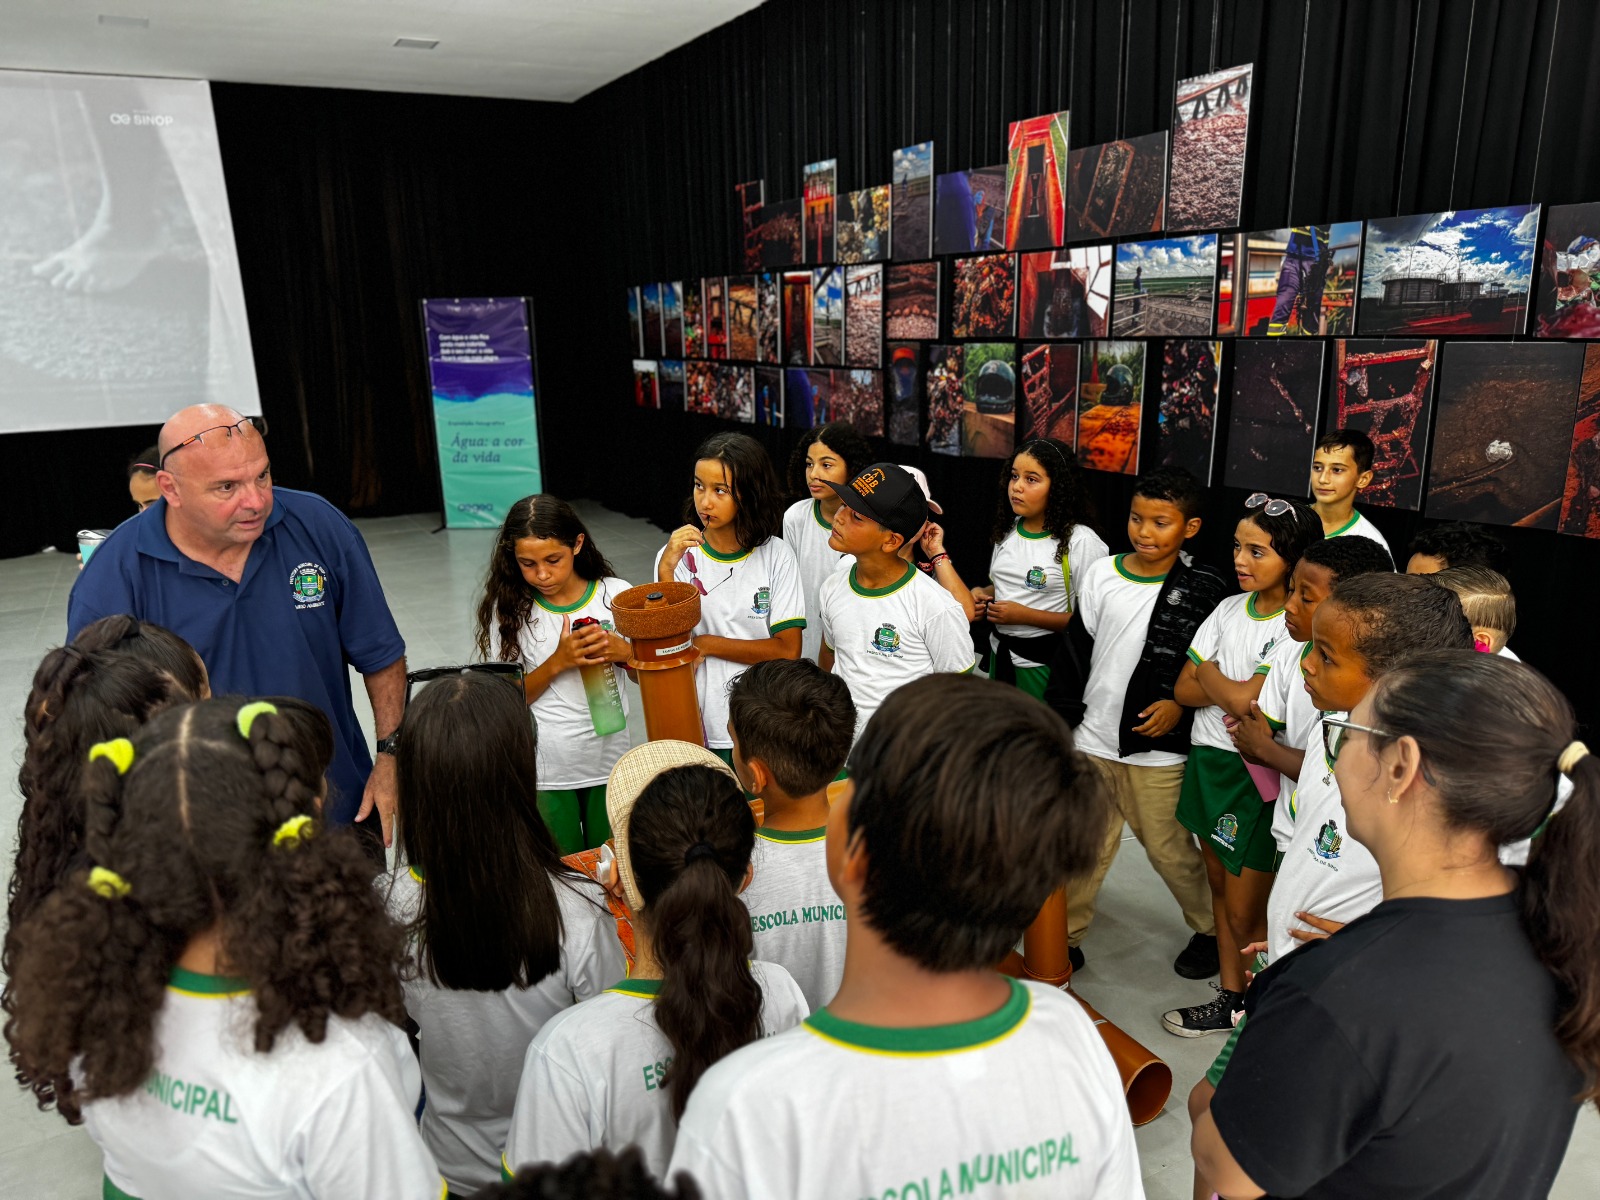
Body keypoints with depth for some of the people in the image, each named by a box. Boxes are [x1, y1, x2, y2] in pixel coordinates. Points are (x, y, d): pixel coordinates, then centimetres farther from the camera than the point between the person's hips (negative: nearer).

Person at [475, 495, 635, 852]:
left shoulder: (617, 595, -4)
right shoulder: (508, 608, -7)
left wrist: (623, 651, -16)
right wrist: (558, 662, -20)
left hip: (607, 763, 1)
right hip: (542, 771, -1)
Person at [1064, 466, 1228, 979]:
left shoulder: (1205, 589, -8)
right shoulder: (1099, 575, 0)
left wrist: (1181, 705, -16)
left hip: (1158, 748, -3)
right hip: (1092, 739, 3)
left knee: (1169, 849, 10)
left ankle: (1211, 930, 36)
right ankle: (1064, 939, 27)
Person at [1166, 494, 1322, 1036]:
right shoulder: (1230, 608, 5)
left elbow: (1245, 701, -24)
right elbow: (1184, 689, 3)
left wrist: (1208, 672, -6)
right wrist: (1232, 688, -13)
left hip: (1255, 773, -7)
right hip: (1208, 758, 7)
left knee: (1245, 914, 4)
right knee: (1221, 888, 19)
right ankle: (1230, 998, 35)